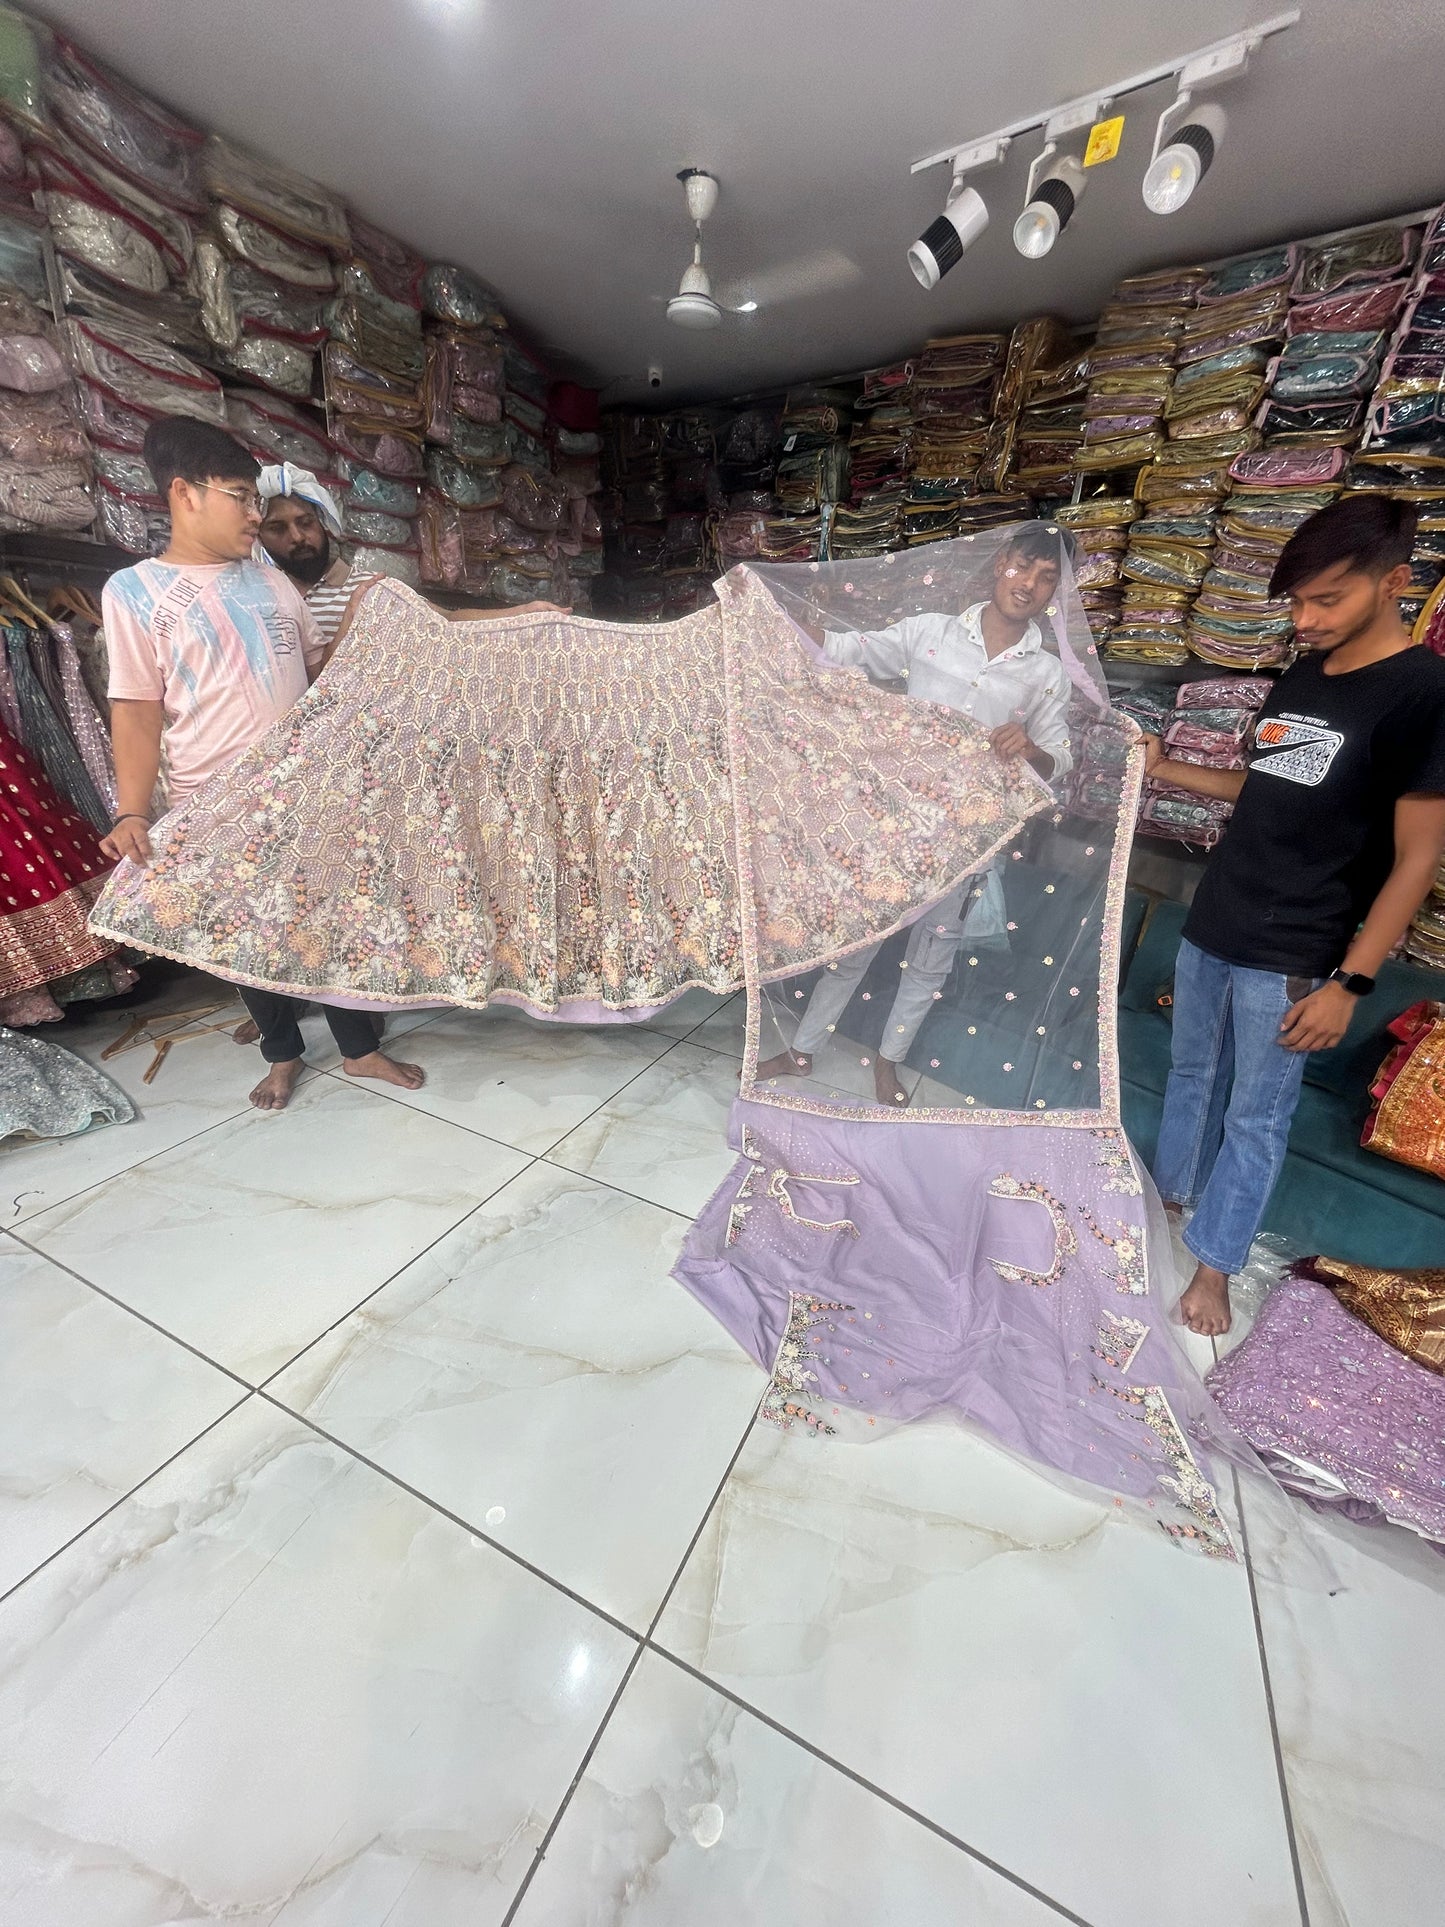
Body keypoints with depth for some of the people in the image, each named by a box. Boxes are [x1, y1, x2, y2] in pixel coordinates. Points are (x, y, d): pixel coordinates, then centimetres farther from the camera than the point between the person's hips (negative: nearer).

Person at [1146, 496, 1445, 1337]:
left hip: (1292, 956, -6)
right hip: (1212, 924, 7)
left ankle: (1214, 1263, 24)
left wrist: (1349, 982, -16)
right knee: (1193, 1075, 19)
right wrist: (1166, 768, 9)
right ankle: (1170, 1193, 39)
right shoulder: (1302, 674, 8)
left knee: (1256, 1117, 7)